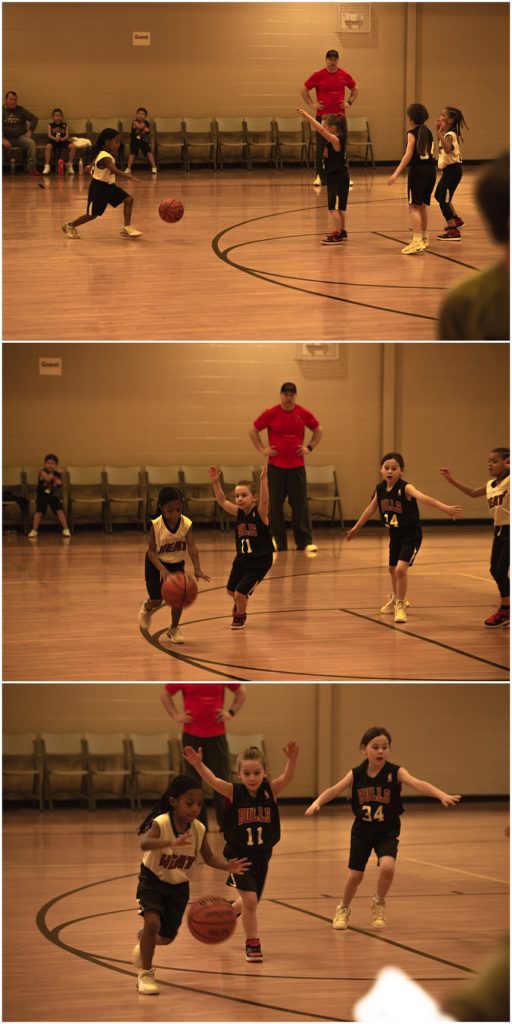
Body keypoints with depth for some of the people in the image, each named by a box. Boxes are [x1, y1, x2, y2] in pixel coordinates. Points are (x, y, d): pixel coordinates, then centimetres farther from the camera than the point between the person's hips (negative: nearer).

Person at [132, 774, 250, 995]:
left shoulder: (198, 829, -14)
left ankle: (143, 938, 49)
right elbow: (144, 844, -47)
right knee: (153, 922, -27)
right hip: (153, 882, -5)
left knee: (167, 937, 11)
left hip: (179, 886, 5)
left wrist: (227, 866, -25)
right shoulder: (161, 824, -28)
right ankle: (145, 974, -10)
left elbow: (209, 857, -3)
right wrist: (172, 842, -65)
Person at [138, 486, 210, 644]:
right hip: (157, 564, -2)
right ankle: (147, 608, 37)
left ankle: (174, 629, 15)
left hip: (177, 564, 2)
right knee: (157, 600, -2)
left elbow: (192, 548, -32)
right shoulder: (156, 525, -27)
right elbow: (151, 551, -25)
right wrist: (162, 570, -41)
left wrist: (197, 569, -48)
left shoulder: (186, 524, -23)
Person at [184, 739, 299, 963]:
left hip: (261, 855, 3)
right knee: (249, 899, -15)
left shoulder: (270, 790, -9)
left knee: (251, 902, 17)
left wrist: (292, 760, -48)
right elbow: (213, 780, -30)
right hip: (238, 854, -3)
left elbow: (287, 777, -27)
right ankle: (252, 944, 4)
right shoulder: (234, 792, -14)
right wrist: (198, 765, -50)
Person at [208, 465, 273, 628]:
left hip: (259, 561, -6)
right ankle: (240, 603, 54)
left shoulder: (260, 513, -20)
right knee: (231, 591, 19)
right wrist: (215, 482, -14)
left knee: (241, 593, -6)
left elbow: (264, 500, -38)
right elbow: (222, 501, -1)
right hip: (241, 559, 6)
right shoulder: (239, 512, -4)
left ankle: (240, 616, 26)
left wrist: (263, 480, -52)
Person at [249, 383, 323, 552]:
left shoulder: (304, 414, 3)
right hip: (276, 466, 0)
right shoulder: (271, 414, -1)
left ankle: (305, 542, 1)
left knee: (300, 504, -2)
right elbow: (253, 431, 9)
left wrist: (309, 447, 5)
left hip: (297, 466, 0)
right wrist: (261, 449, 1)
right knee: (275, 505, 2)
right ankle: (278, 543, 9)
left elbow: (319, 431, 17)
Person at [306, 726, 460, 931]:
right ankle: (343, 909, 35)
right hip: (362, 831, 2)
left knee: (387, 866, -25)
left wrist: (442, 795, -43)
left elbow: (418, 784, -27)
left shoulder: (395, 772, -13)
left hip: (387, 831, -2)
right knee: (355, 875, 6)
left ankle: (379, 904, 5)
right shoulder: (357, 774, -6)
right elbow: (334, 790, -10)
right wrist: (317, 803, -30)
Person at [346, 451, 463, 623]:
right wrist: (356, 528, 23)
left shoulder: (405, 488, -24)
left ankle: (400, 606, -1)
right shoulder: (380, 489, -6)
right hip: (395, 535, 7)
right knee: (392, 569, 23)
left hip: (411, 536, -7)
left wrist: (445, 508, -57)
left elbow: (424, 498, -41)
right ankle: (396, 599, 49)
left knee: (401, 569, -20)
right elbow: (371, 508, 12)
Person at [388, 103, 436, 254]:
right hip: (430, 169, 7)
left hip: (417, 170, -7)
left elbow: (408, 155, -16)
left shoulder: (412, 133, -7)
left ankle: (417, 241, -20)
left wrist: (396, 173, -20)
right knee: (423, 205, 20)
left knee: (414, 206, -9)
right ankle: (424, 238, 31)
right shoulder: (428, 132, 12)